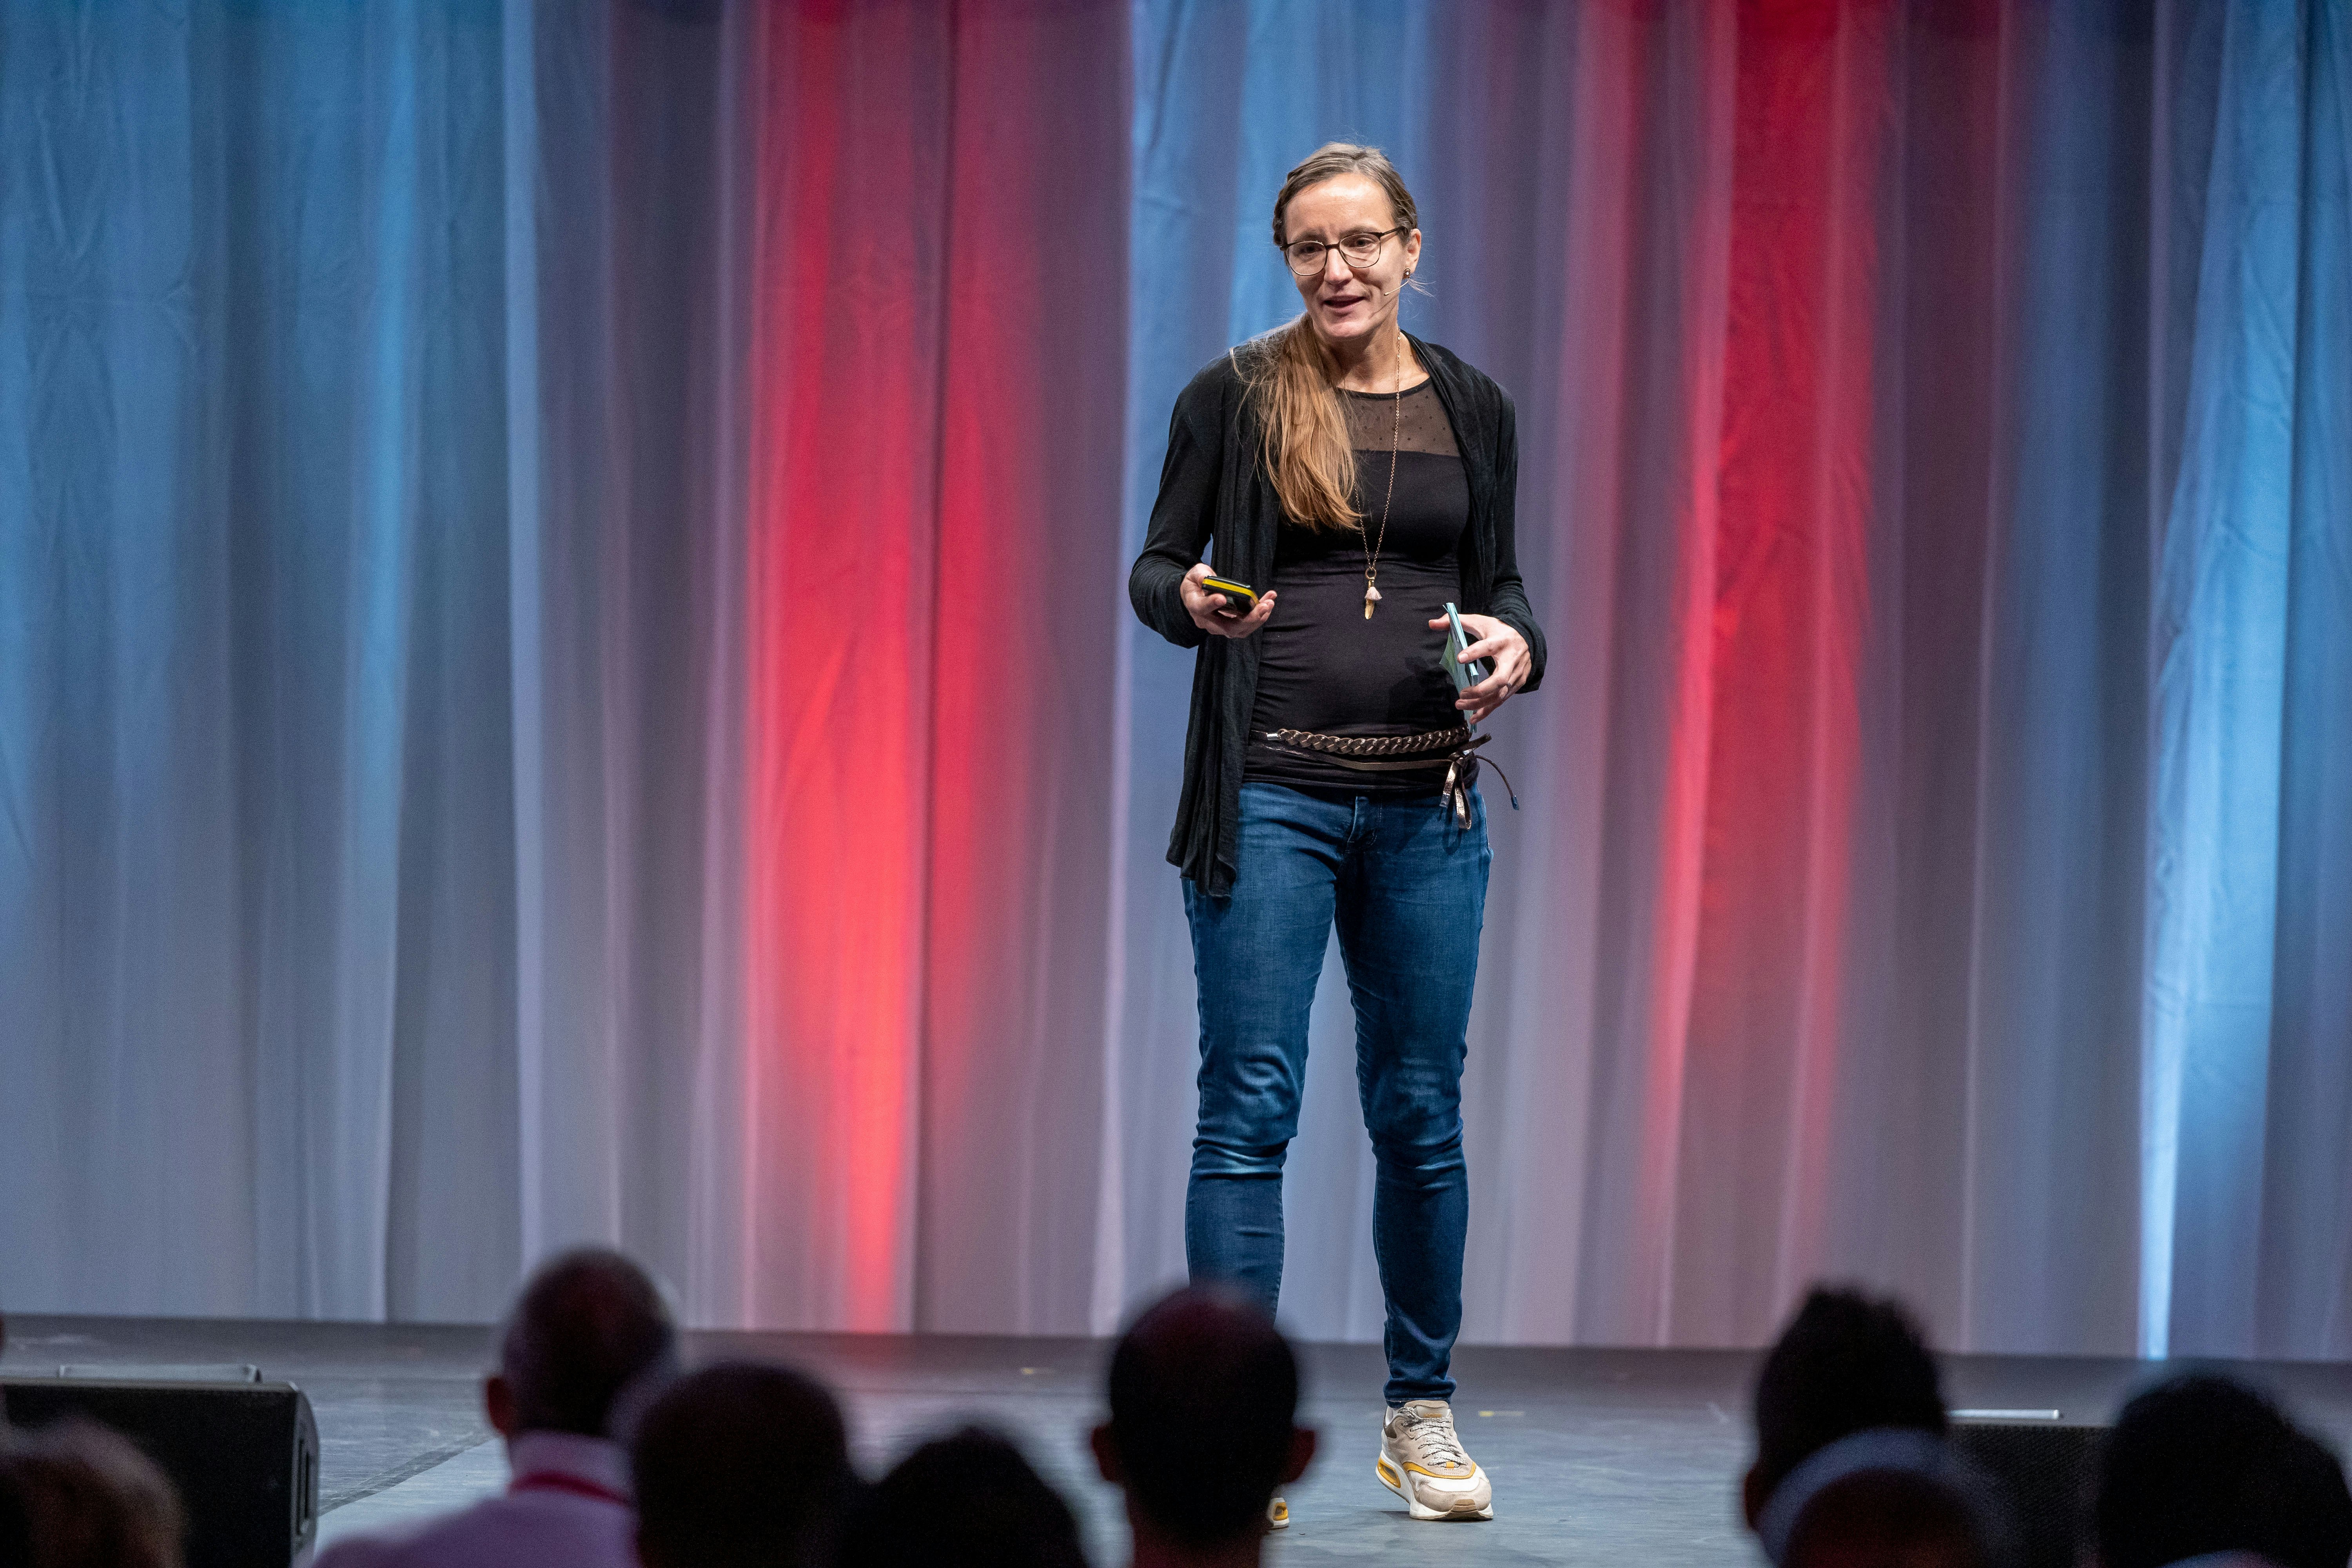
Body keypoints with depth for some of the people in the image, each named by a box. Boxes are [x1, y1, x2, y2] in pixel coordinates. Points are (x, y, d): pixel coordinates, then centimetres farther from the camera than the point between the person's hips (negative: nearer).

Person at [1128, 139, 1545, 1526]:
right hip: (1270, 788, -3)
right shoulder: (1235, 397, 0)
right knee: (1250, 1108, -6)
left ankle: (1423, 1412, 22)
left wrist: (1516, 645, -8)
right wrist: (1194, 606, -19)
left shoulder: (1471, 410, 8)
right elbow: (1156, 565, 3)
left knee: (1421, 1112, 9)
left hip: (1428, 798, 3)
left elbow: (1502, 580, 13)